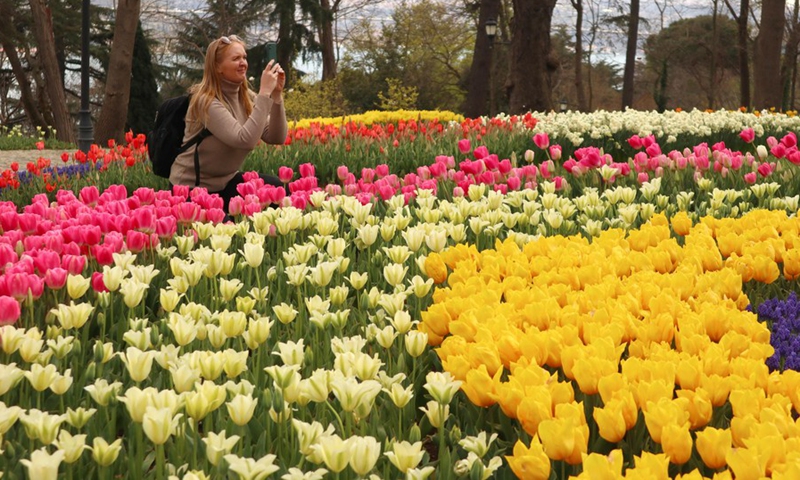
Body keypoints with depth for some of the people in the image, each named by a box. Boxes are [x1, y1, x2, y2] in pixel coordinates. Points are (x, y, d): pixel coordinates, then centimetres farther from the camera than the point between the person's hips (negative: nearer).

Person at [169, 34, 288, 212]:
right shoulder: (207, 101, -21)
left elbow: (277, 138, -7)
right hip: (191, 188, -6)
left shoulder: (246, 97, 0)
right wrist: (264, 93, -32)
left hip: (225, 182, 6)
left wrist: (276, 95, -17)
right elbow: (245, 140, -33)